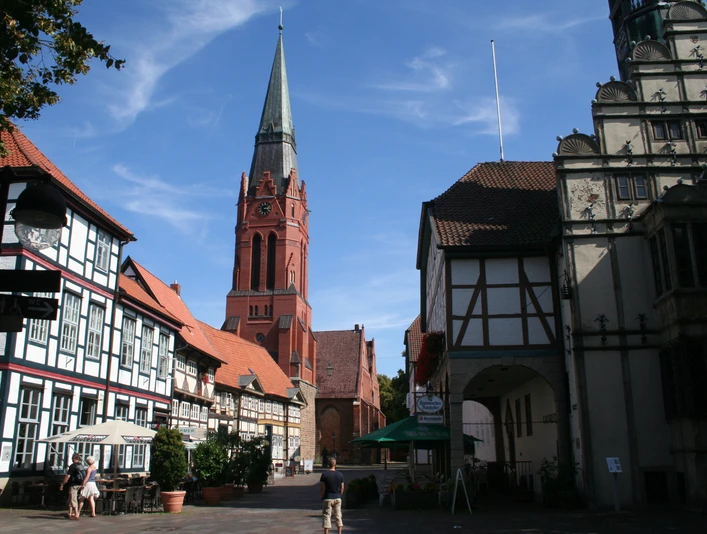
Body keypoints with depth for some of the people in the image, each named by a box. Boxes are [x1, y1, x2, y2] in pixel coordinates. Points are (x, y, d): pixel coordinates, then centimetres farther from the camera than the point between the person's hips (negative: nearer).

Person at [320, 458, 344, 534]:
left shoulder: (324, 474, -10)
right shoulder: (340, 475, 0)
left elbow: (321, 488, -9)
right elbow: (342, 488, 4)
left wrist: (322, 497, 4)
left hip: (327, 499, -3)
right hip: (337, 499, 3)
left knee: (327, 517, 2)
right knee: (338, 516, 11)